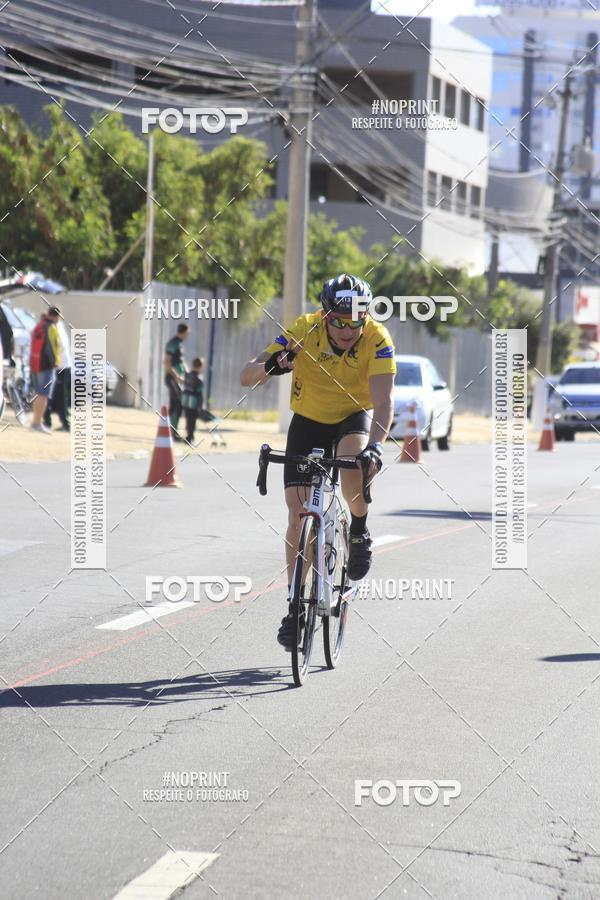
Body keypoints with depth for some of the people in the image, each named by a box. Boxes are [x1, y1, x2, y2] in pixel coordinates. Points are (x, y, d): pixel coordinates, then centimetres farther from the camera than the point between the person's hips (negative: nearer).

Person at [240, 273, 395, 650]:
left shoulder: (377, 338, -27)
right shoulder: (303, 332, -25)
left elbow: (383, 400, -35)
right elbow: (246, 377, -26)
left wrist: (376, 444, -52)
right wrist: (271, 366, -49)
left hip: (355, 417, -1)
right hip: (308, 421, 1)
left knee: (353, 461, -35)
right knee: (298, 513, -7)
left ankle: (360, 531, -6)